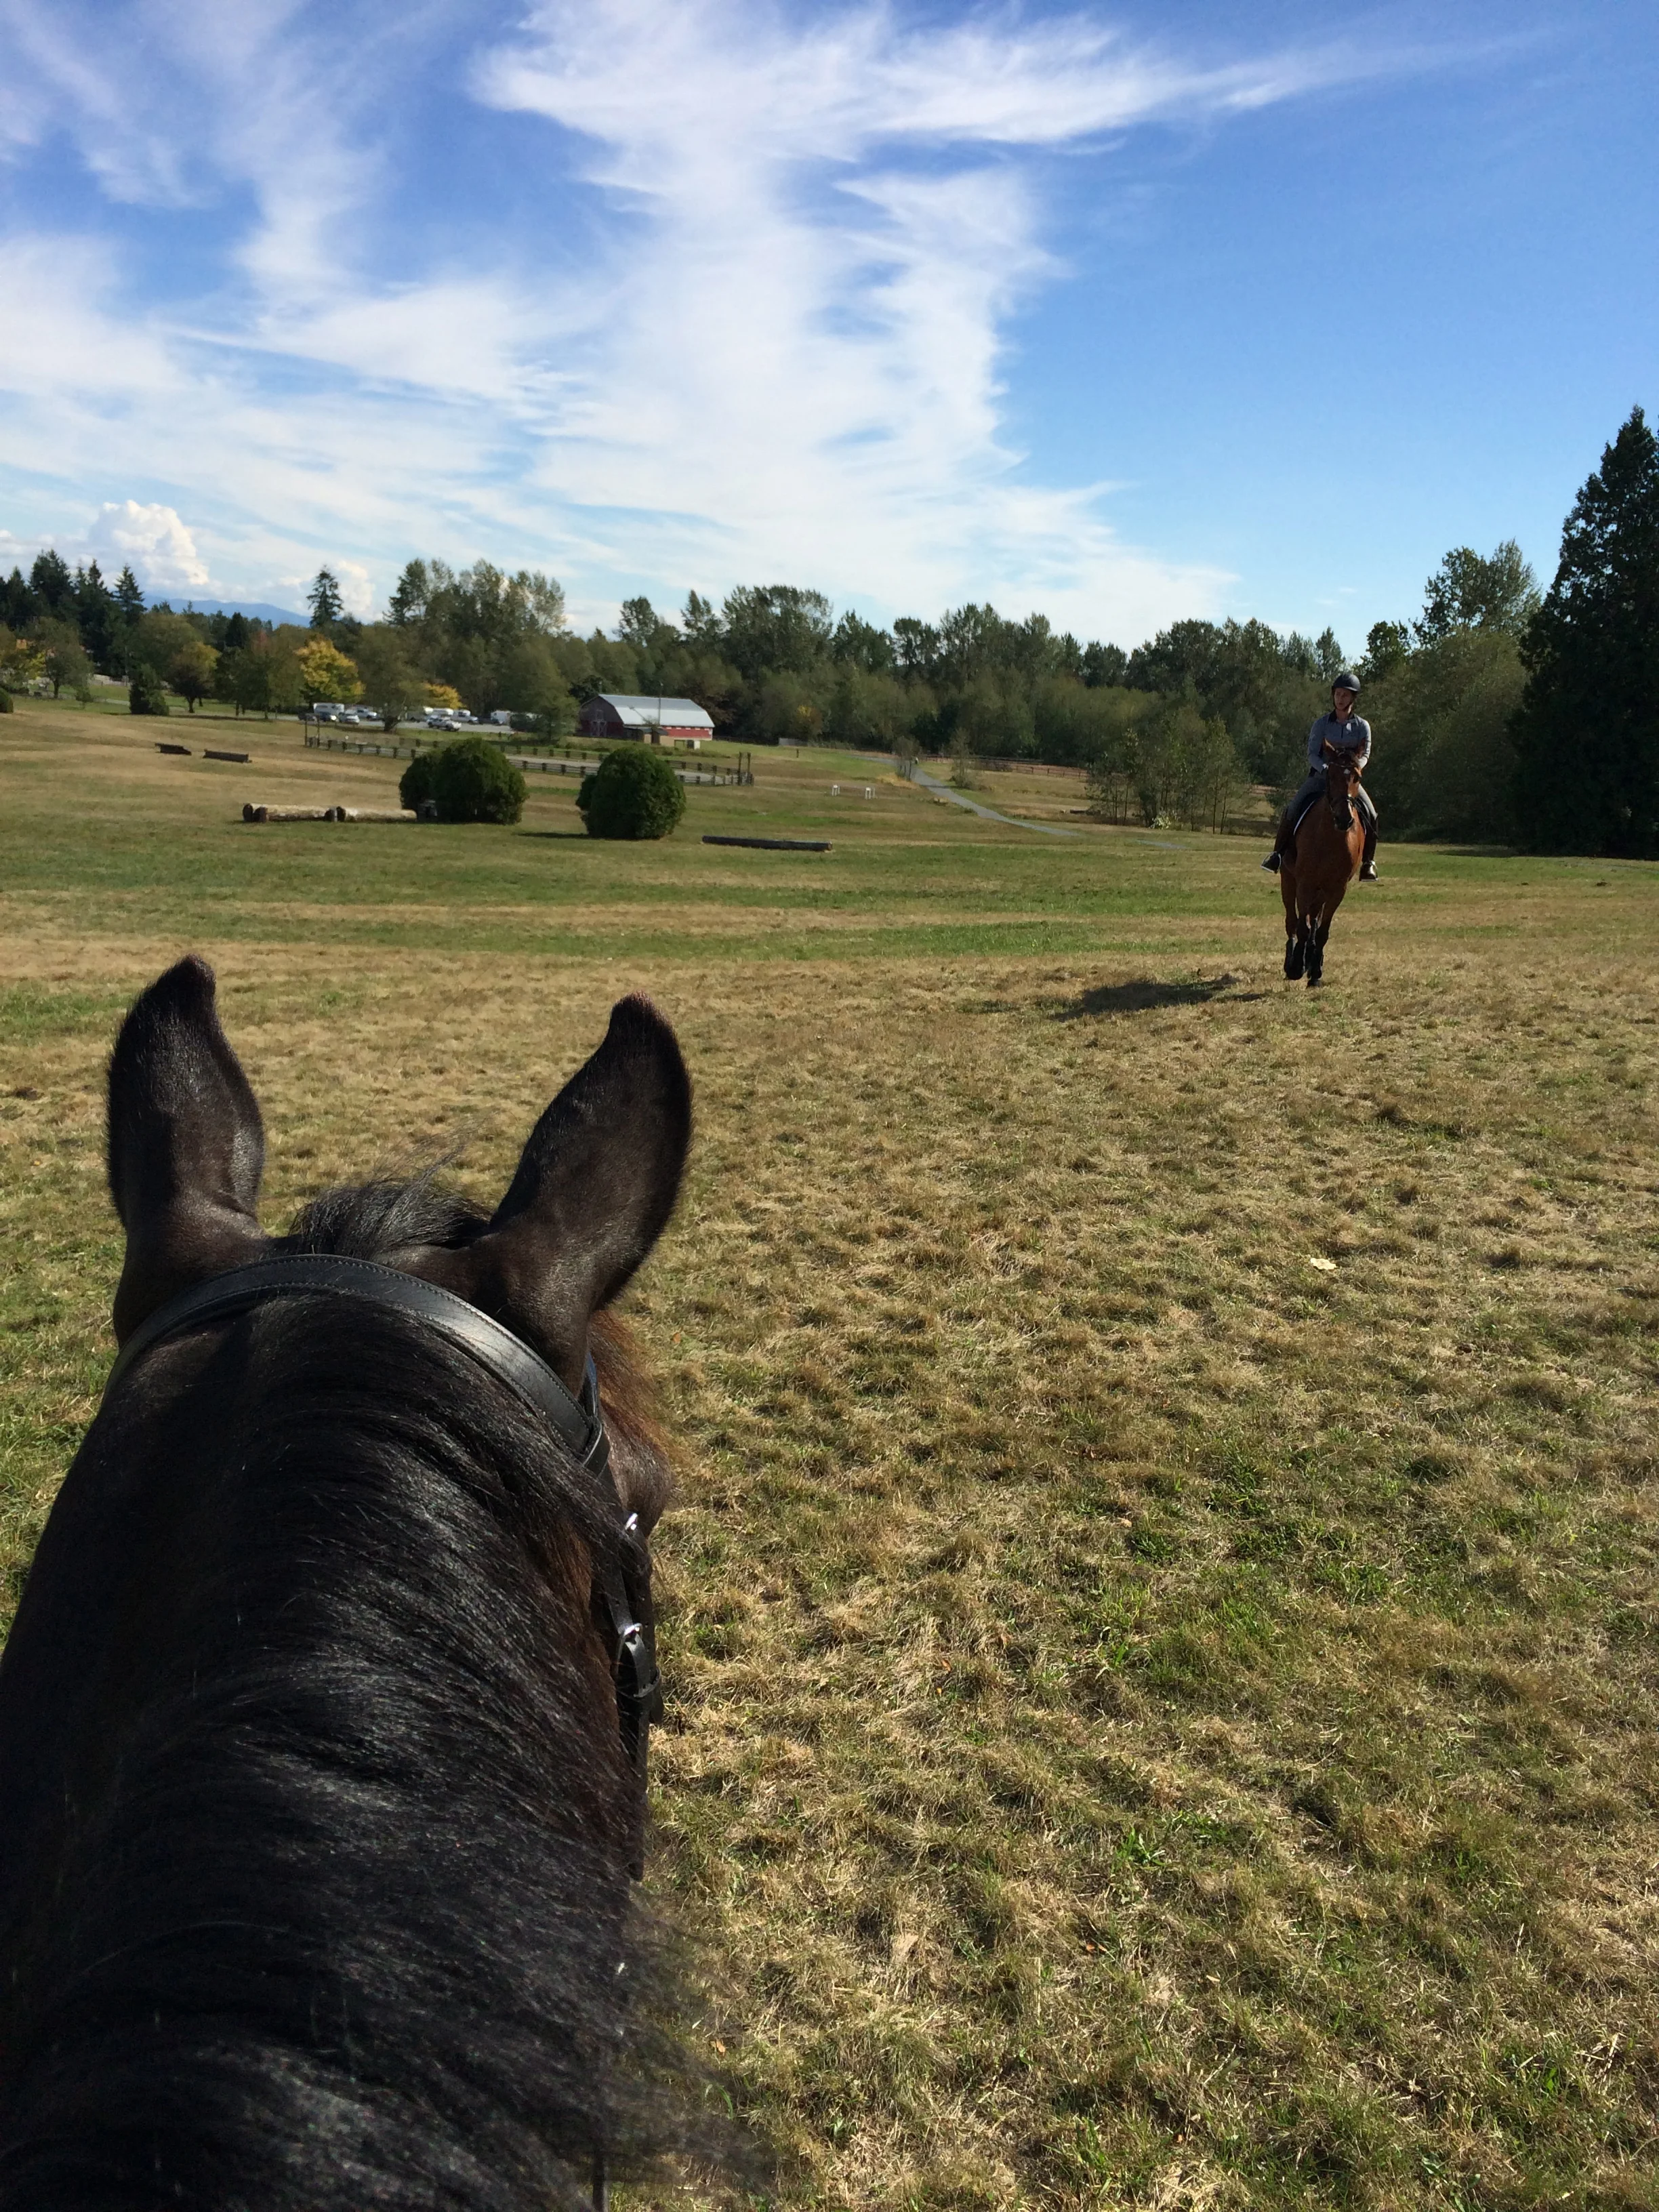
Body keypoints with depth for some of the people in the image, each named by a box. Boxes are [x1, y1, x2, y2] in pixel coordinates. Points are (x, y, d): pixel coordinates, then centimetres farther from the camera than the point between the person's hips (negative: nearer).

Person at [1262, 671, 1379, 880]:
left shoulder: (1362, 726, 3)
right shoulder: (1322, 724, -1)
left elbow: (1365, 754, -2)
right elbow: (1312, 754, -6)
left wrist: (1356, 765, -24)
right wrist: (1326, 769, -24)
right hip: (1320, 776, -1)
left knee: (1370, 814, -18)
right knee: (1293, 810, -20)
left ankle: (1368, 861, -4)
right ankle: (1278, 852, -5)